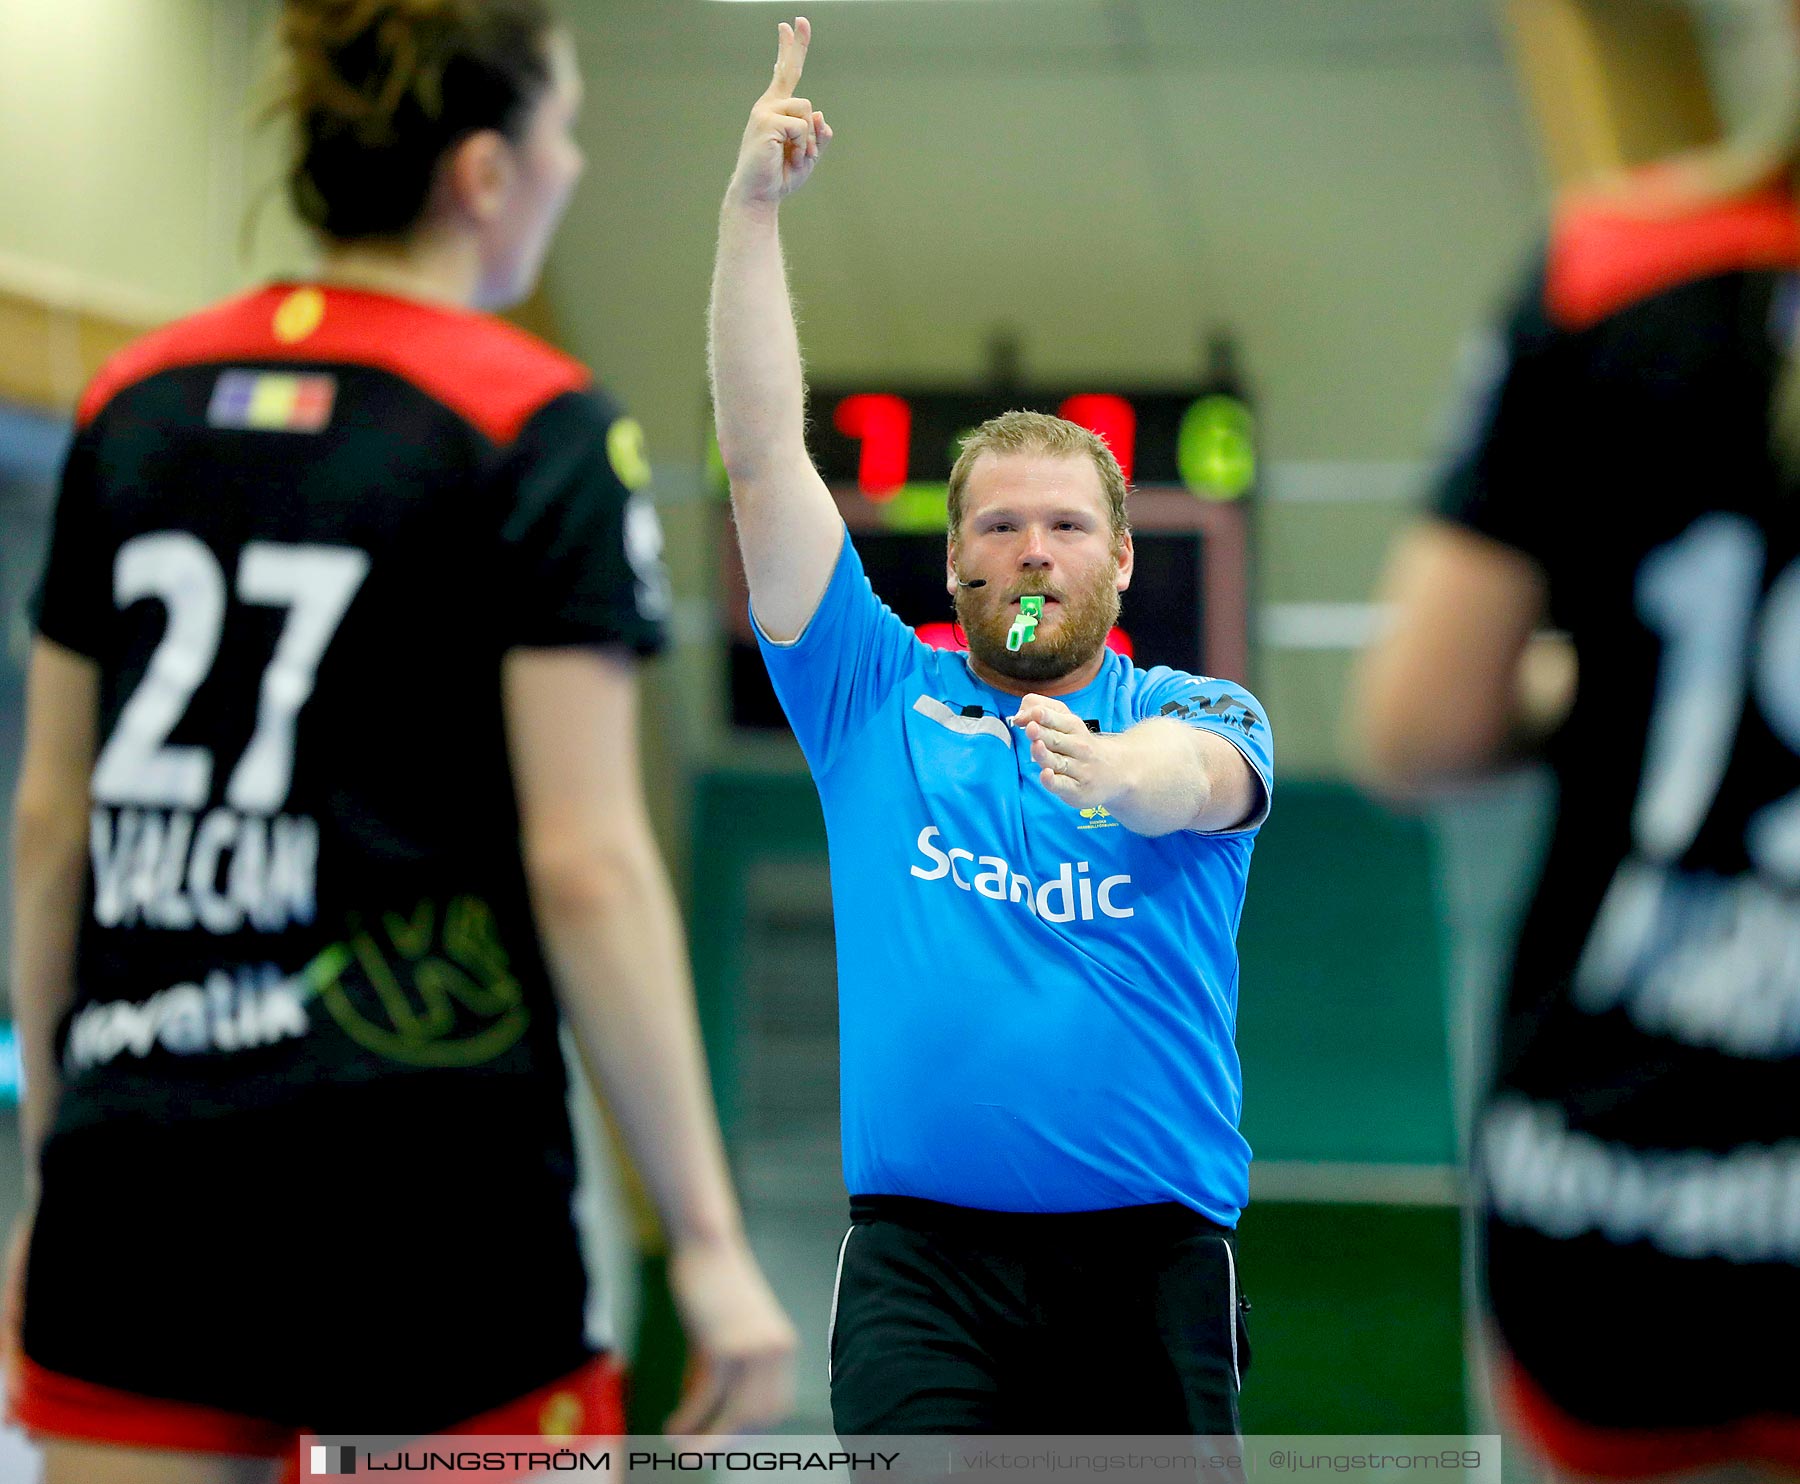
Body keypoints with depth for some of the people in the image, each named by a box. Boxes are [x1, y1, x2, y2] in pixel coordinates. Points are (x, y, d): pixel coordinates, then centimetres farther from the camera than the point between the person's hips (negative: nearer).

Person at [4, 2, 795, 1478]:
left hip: (131, 1169, 5)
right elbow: (586, 867, -11)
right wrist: (707, 1238, -7)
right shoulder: (539, 429, -6)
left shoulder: (132, 400, 10)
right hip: (424, 1186, -5)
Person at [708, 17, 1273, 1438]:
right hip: (923, 1253, 0)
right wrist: (754, 205, -1)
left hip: (1150, 1257, 0)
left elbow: (1198, 775, -17)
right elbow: (764, 458, 6)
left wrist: (1117, 772, -41)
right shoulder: (879, 696, 12)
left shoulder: (1197, 712, 9)